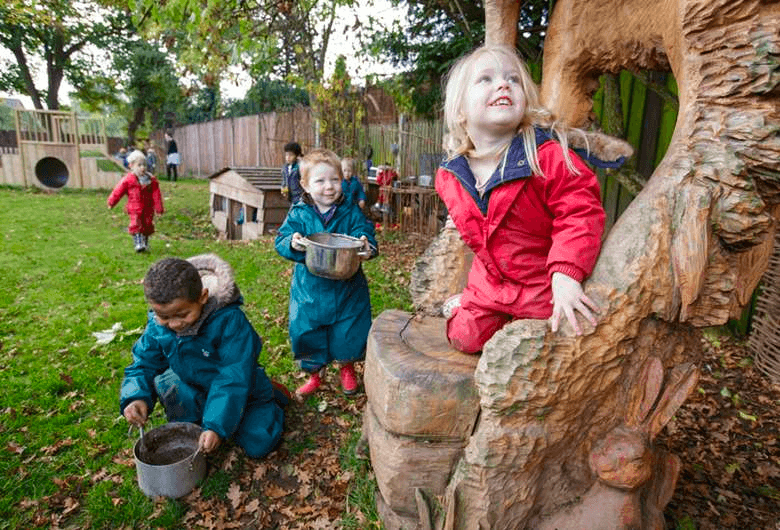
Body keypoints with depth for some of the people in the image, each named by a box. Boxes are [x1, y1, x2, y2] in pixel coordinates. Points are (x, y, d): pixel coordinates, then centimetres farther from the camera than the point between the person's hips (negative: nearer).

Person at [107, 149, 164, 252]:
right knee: (136, 225, -11)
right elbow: (119, 190, 2)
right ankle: (138, 244, -11)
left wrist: (159, 208, 2)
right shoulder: (128, 179, -4)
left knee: (148, 225, 7)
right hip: (135, 209, -2)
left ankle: (145, 243, 24)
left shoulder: (151, 179, 3)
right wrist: (111, 202, 6)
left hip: (148, 208, 3)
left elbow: (156, 194, 4)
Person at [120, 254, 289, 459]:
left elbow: (234, 379, -32)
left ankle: (273, 396, 15)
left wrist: (217, 425, -36)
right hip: (198, 391, 5)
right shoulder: (158, 326, -16)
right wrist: (135, 397, -26)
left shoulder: (229, 320, -34)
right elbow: (143, 365, -4)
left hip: (242, 393, -4)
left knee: (257, 445, -13)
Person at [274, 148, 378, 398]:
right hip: (309, 289, 1)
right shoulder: (298, 214, -5)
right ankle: (315, 373, 39)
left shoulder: (351, 212, -5)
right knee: (307, 332, 11)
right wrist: (292, 243, -31)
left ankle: (347, 368, 44)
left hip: (346, 288, 0)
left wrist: (366, 247, -33)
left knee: (348, 332, 12)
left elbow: (364, 234, -10)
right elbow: (281, 240, -8)